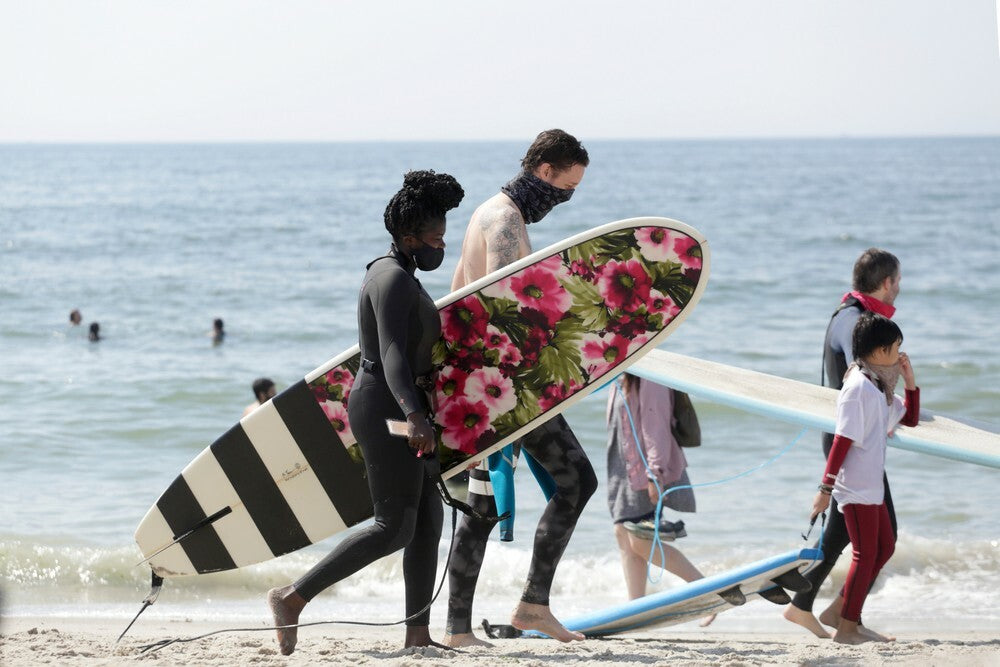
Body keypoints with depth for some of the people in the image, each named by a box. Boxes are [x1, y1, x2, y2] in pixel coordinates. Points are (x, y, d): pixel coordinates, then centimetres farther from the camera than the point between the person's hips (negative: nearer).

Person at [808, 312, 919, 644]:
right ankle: (846, 628, -1)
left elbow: (910, 418, 24)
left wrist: (910, 381, 9)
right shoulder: (859, 386, -16)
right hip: (856, 486, -10)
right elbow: (843, 439, -20)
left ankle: (849, 616, 17)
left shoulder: (878, 386, 13)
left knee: (884, 546, 14)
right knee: (866, 554, -6)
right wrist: (826, 487, -22)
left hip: (871, 485, 10)